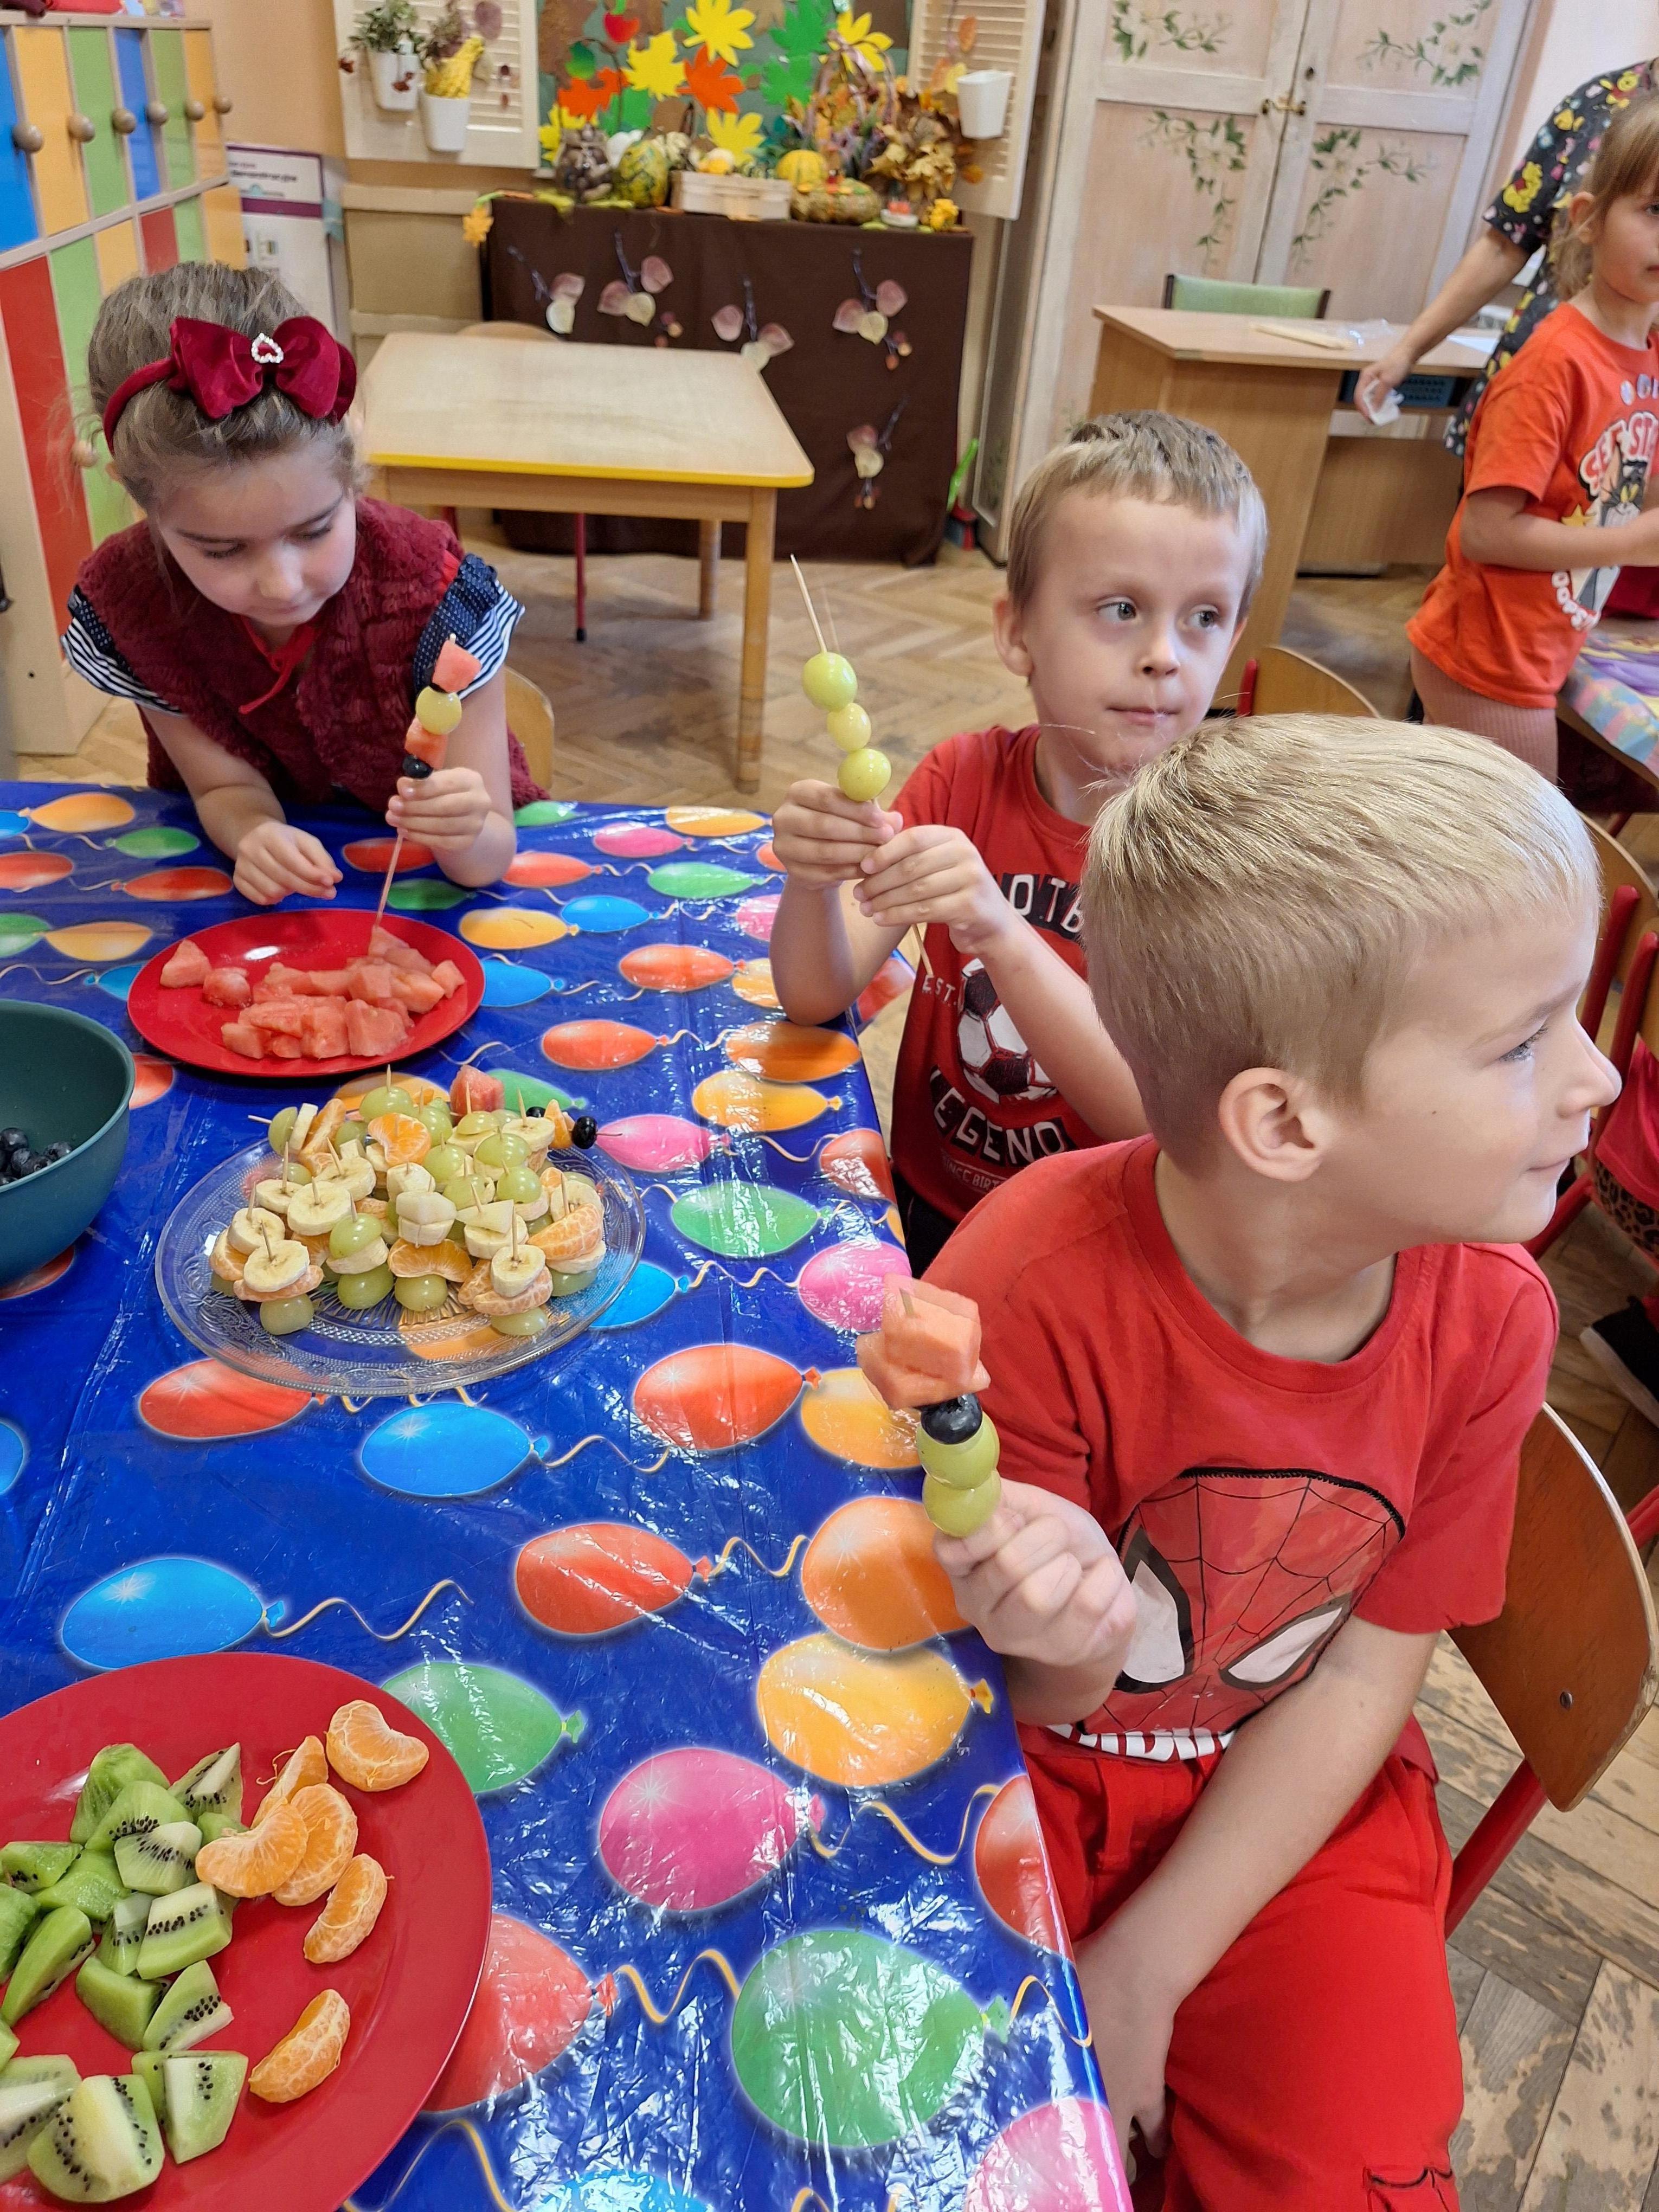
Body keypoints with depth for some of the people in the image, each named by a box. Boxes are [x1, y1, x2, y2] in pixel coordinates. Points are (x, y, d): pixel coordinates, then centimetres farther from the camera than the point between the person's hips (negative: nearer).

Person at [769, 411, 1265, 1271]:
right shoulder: (964, 779, -3)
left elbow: (1157, 1115, -23)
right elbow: (815, 996, -8)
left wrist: (1000, 935, -36)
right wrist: (813, 883, -29)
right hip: (927, 1209, 2)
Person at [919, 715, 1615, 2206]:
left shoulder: (1487, 1313, -16)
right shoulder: (1030, 1296, -29)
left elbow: (1365, 1674, -8)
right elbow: (1029, 1706, -15)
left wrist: (1145, 1968, -11)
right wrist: (1073, 1650, -41)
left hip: (1290, 1797, 3)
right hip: (1035, 1762, -2)